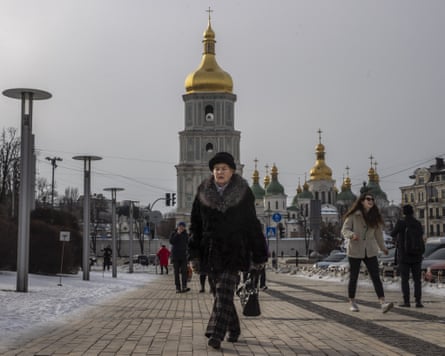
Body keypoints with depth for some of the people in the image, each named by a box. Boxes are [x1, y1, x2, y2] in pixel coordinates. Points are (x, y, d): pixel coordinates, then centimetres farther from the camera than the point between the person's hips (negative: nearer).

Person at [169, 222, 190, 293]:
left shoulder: (186, 234, 10)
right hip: (175, 256, -1)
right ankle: (177, 288, 2)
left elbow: (187, 244, 15)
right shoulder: (174, 233, 3)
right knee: (177, 272, 0)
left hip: (183, 256, 1)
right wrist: (177, 234, -19)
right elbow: (171, 242, -13)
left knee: (184, 271, -11)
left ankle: (184, 287, -18)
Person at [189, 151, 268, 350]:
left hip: (233, 251, -3)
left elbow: (252, 224, 1)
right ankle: (233, 330, 27)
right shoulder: (203, 193, 2)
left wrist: (259, 255, 1)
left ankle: (216, 335, -14)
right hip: (210, 250, 3)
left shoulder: (243, 194, -2)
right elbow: (195, 224, 6)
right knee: (221, 292, 11)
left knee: (224, 292, -12)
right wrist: (194, 253, 1)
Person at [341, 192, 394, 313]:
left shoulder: (374, 216, 4)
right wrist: (352, 235, -31)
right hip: (355, 251, -3)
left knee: (376, 277, -8)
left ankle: (383, 303, -16)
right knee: (353, 277, 7)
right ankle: (352, 303, 22)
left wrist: (383, 247, 21)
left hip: (370, 252, 3)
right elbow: (344, 229, -10)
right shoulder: (353, 215, -8)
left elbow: (378, 233, 14)